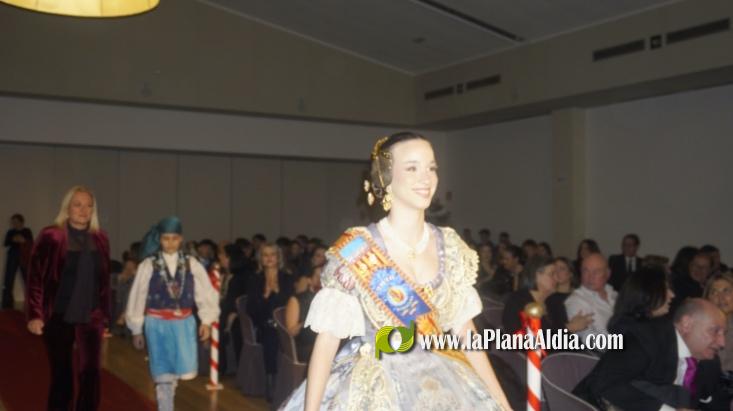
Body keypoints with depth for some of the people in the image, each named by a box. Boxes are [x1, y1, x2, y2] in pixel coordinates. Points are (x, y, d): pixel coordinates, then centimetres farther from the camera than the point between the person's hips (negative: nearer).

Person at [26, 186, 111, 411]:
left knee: (90, 375, 1)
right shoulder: (51, 236, -5)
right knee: (61, 376, 8)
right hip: (59, 317, -3)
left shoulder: (100, 238, 6)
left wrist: (105, 314, 10)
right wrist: (35, 314, -11)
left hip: (90, 318, 3)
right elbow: (35, 276, -6)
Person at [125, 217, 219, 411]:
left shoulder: (192, 264, 1)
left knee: (185, 371, -3)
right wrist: (137, 330, 4)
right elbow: (137, 297, 2)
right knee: (163, 376, 3)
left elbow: (206, 292, -1)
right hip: (157, 324, -1)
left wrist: (206, 320, -11)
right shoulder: (148, 265, -3)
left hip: (184, 324, 2)